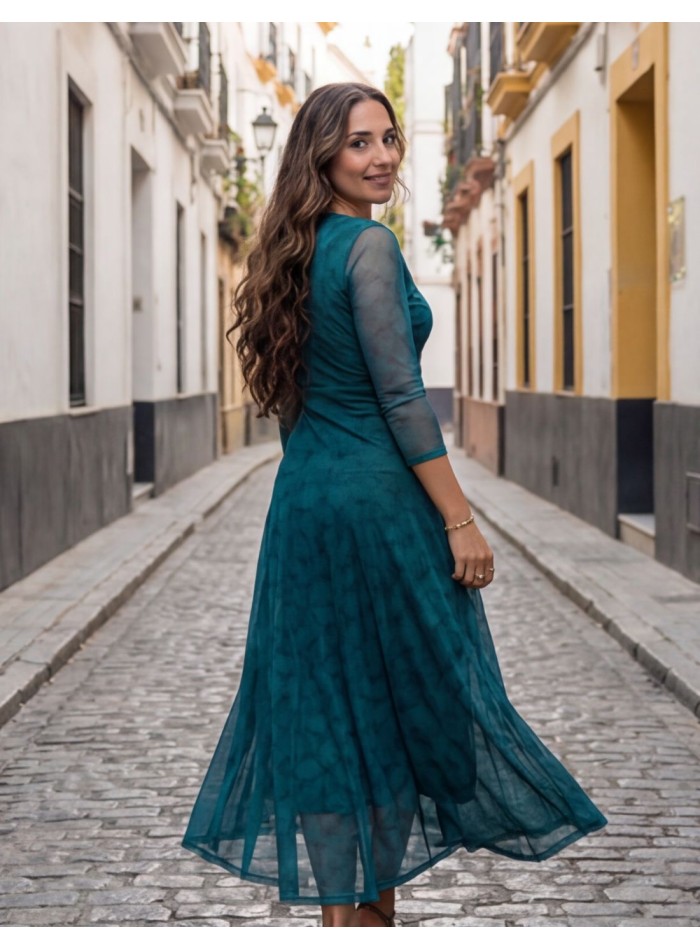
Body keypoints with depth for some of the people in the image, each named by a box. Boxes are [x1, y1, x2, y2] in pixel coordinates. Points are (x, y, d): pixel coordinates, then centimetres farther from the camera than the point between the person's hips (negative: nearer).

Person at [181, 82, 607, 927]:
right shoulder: (369, 245, -14)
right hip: (378, 500, -8)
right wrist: (460, 519, -15)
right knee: (405, 694, 2)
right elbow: (400, 397, -17)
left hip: (303, 499, 8)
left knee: (328, 699, 11)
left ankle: (341, 903, 18)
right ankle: (371, 905, 9)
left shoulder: (298, 248, 12)